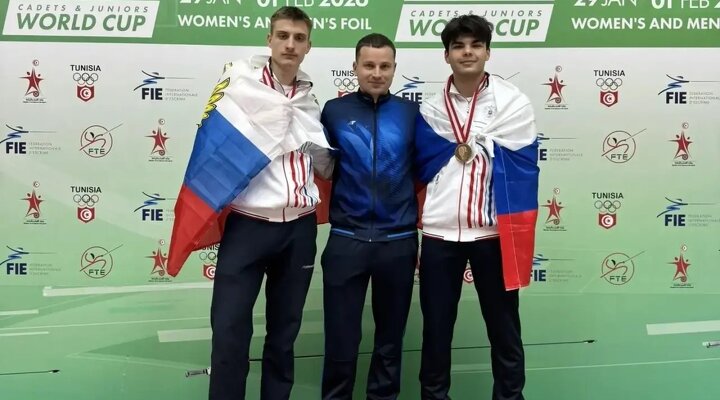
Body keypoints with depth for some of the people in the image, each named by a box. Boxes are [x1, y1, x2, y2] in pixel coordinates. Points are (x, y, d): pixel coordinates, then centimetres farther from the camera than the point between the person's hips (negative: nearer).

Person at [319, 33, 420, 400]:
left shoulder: (411, 113, 4)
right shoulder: (334, 111, 2)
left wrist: (419, 219, 5)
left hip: (399, 240, 1)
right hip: (346, 239, -1)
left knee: (391, 339, 14)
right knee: (341, 339, 4)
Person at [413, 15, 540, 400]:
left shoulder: (513, 102, 1)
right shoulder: (429, 109, 7)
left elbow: (521, 166, -7)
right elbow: (425, 166, 4)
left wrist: (463, 147, -5)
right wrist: (473, 147, -7)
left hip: (494, 232, -1)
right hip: (440, 233, 2)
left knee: (504, 330, 10)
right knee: (436, 330, 12)